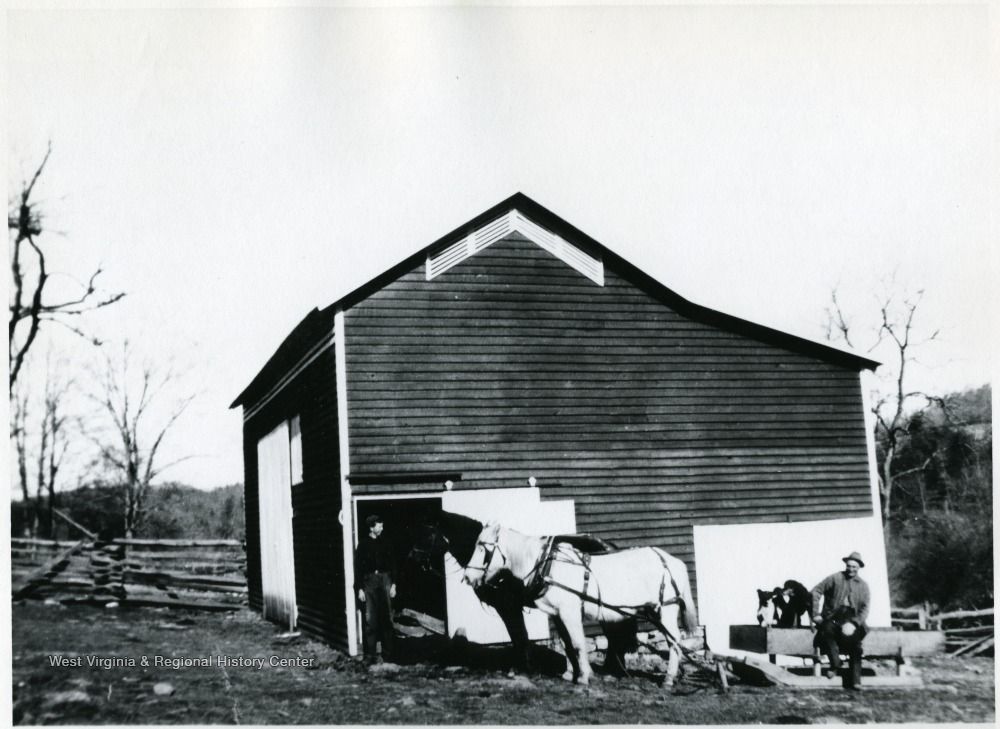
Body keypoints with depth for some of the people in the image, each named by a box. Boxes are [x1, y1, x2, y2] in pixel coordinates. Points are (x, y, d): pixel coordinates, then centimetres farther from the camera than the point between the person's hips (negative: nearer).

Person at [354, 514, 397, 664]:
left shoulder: (385, 542, 8)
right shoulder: (363, 543, 0)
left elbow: (392, 563, 10)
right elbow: (358, 566, 0)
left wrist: (393, 584, 3)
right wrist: (359, 588, -4)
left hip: (385, 579, 2)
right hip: (369, 581, -2)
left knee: (387, 618, 2)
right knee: (370, 619, -4)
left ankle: (387, 653, 9)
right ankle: (370, 654, -1)